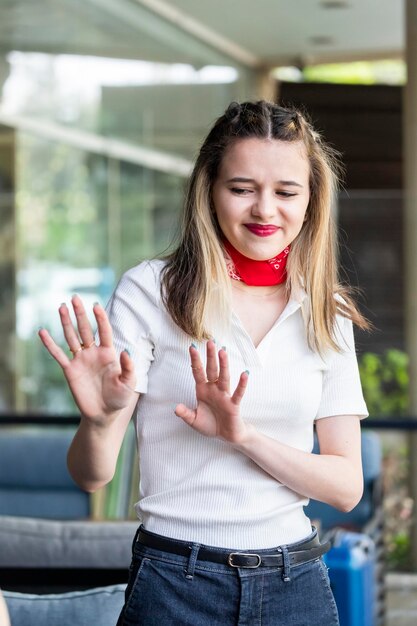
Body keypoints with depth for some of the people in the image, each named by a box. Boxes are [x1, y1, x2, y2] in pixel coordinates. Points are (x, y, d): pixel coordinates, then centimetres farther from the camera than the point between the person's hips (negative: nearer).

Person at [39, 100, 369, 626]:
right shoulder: (149, 291, -6)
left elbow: (347, 487, -1)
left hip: (296, 583, 3)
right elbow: (91, 476, -7)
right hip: (174, 582, -3)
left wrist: (244, 434, -17)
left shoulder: (327, 313, 4)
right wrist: (100, 419, -29)